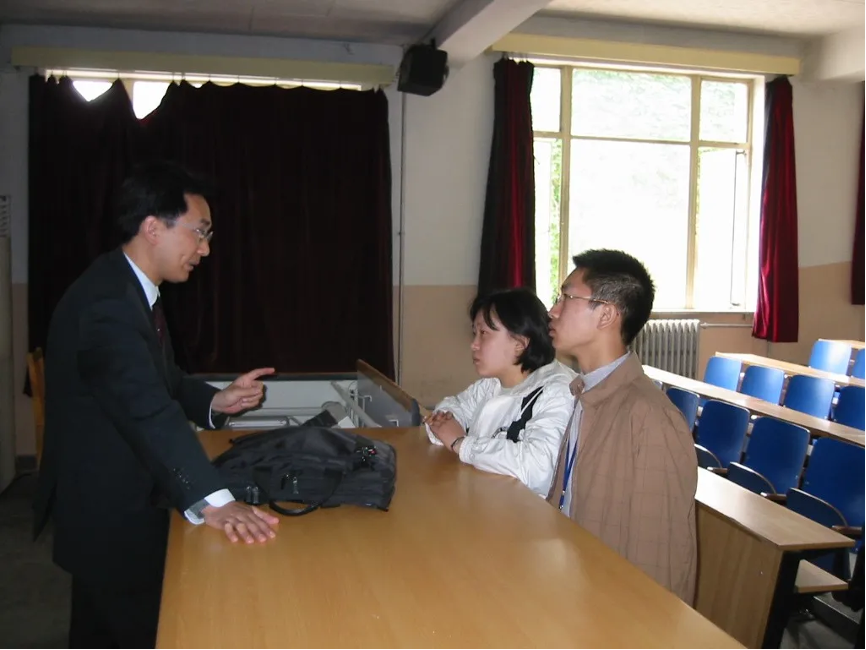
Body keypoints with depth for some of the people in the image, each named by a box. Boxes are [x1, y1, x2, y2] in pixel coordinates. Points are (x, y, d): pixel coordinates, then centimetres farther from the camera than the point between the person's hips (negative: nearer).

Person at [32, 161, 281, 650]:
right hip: (108, 510, -10)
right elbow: (146, 408, -42)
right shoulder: (106, 302, -28)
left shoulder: (135, 290, 7)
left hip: (116, 501, 10)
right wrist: (212, 501, -51)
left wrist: (216, 401, -6)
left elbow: (160, 381, 12)